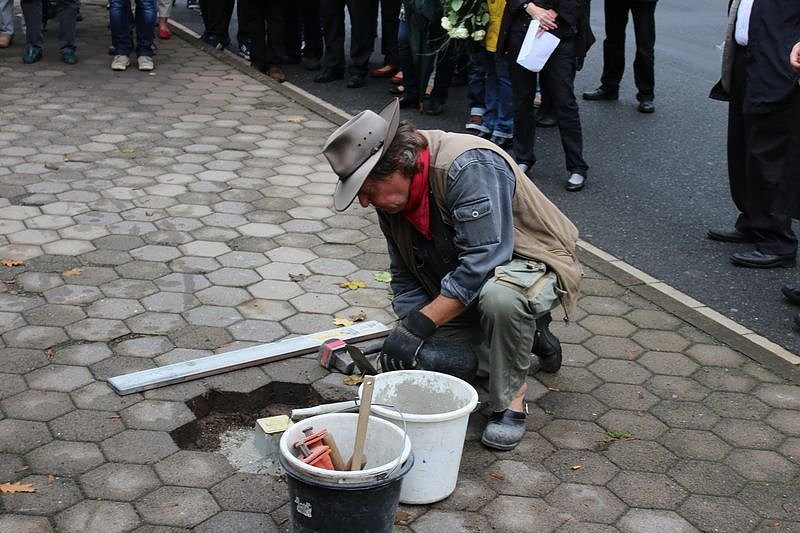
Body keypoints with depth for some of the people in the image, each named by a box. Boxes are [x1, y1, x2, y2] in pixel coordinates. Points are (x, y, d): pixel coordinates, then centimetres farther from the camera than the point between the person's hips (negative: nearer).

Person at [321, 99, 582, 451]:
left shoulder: (470, 167, -32)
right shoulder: (391, 196, -6)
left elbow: (482, 262, -37)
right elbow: (405, 279, 0)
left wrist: (420, 324, -37)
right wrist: (410, 335, -16)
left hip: (531, 264, -8)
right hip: (463, 294, 8)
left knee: (498, 294, -40)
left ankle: (511, 400, -16)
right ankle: (527, 335, 18)